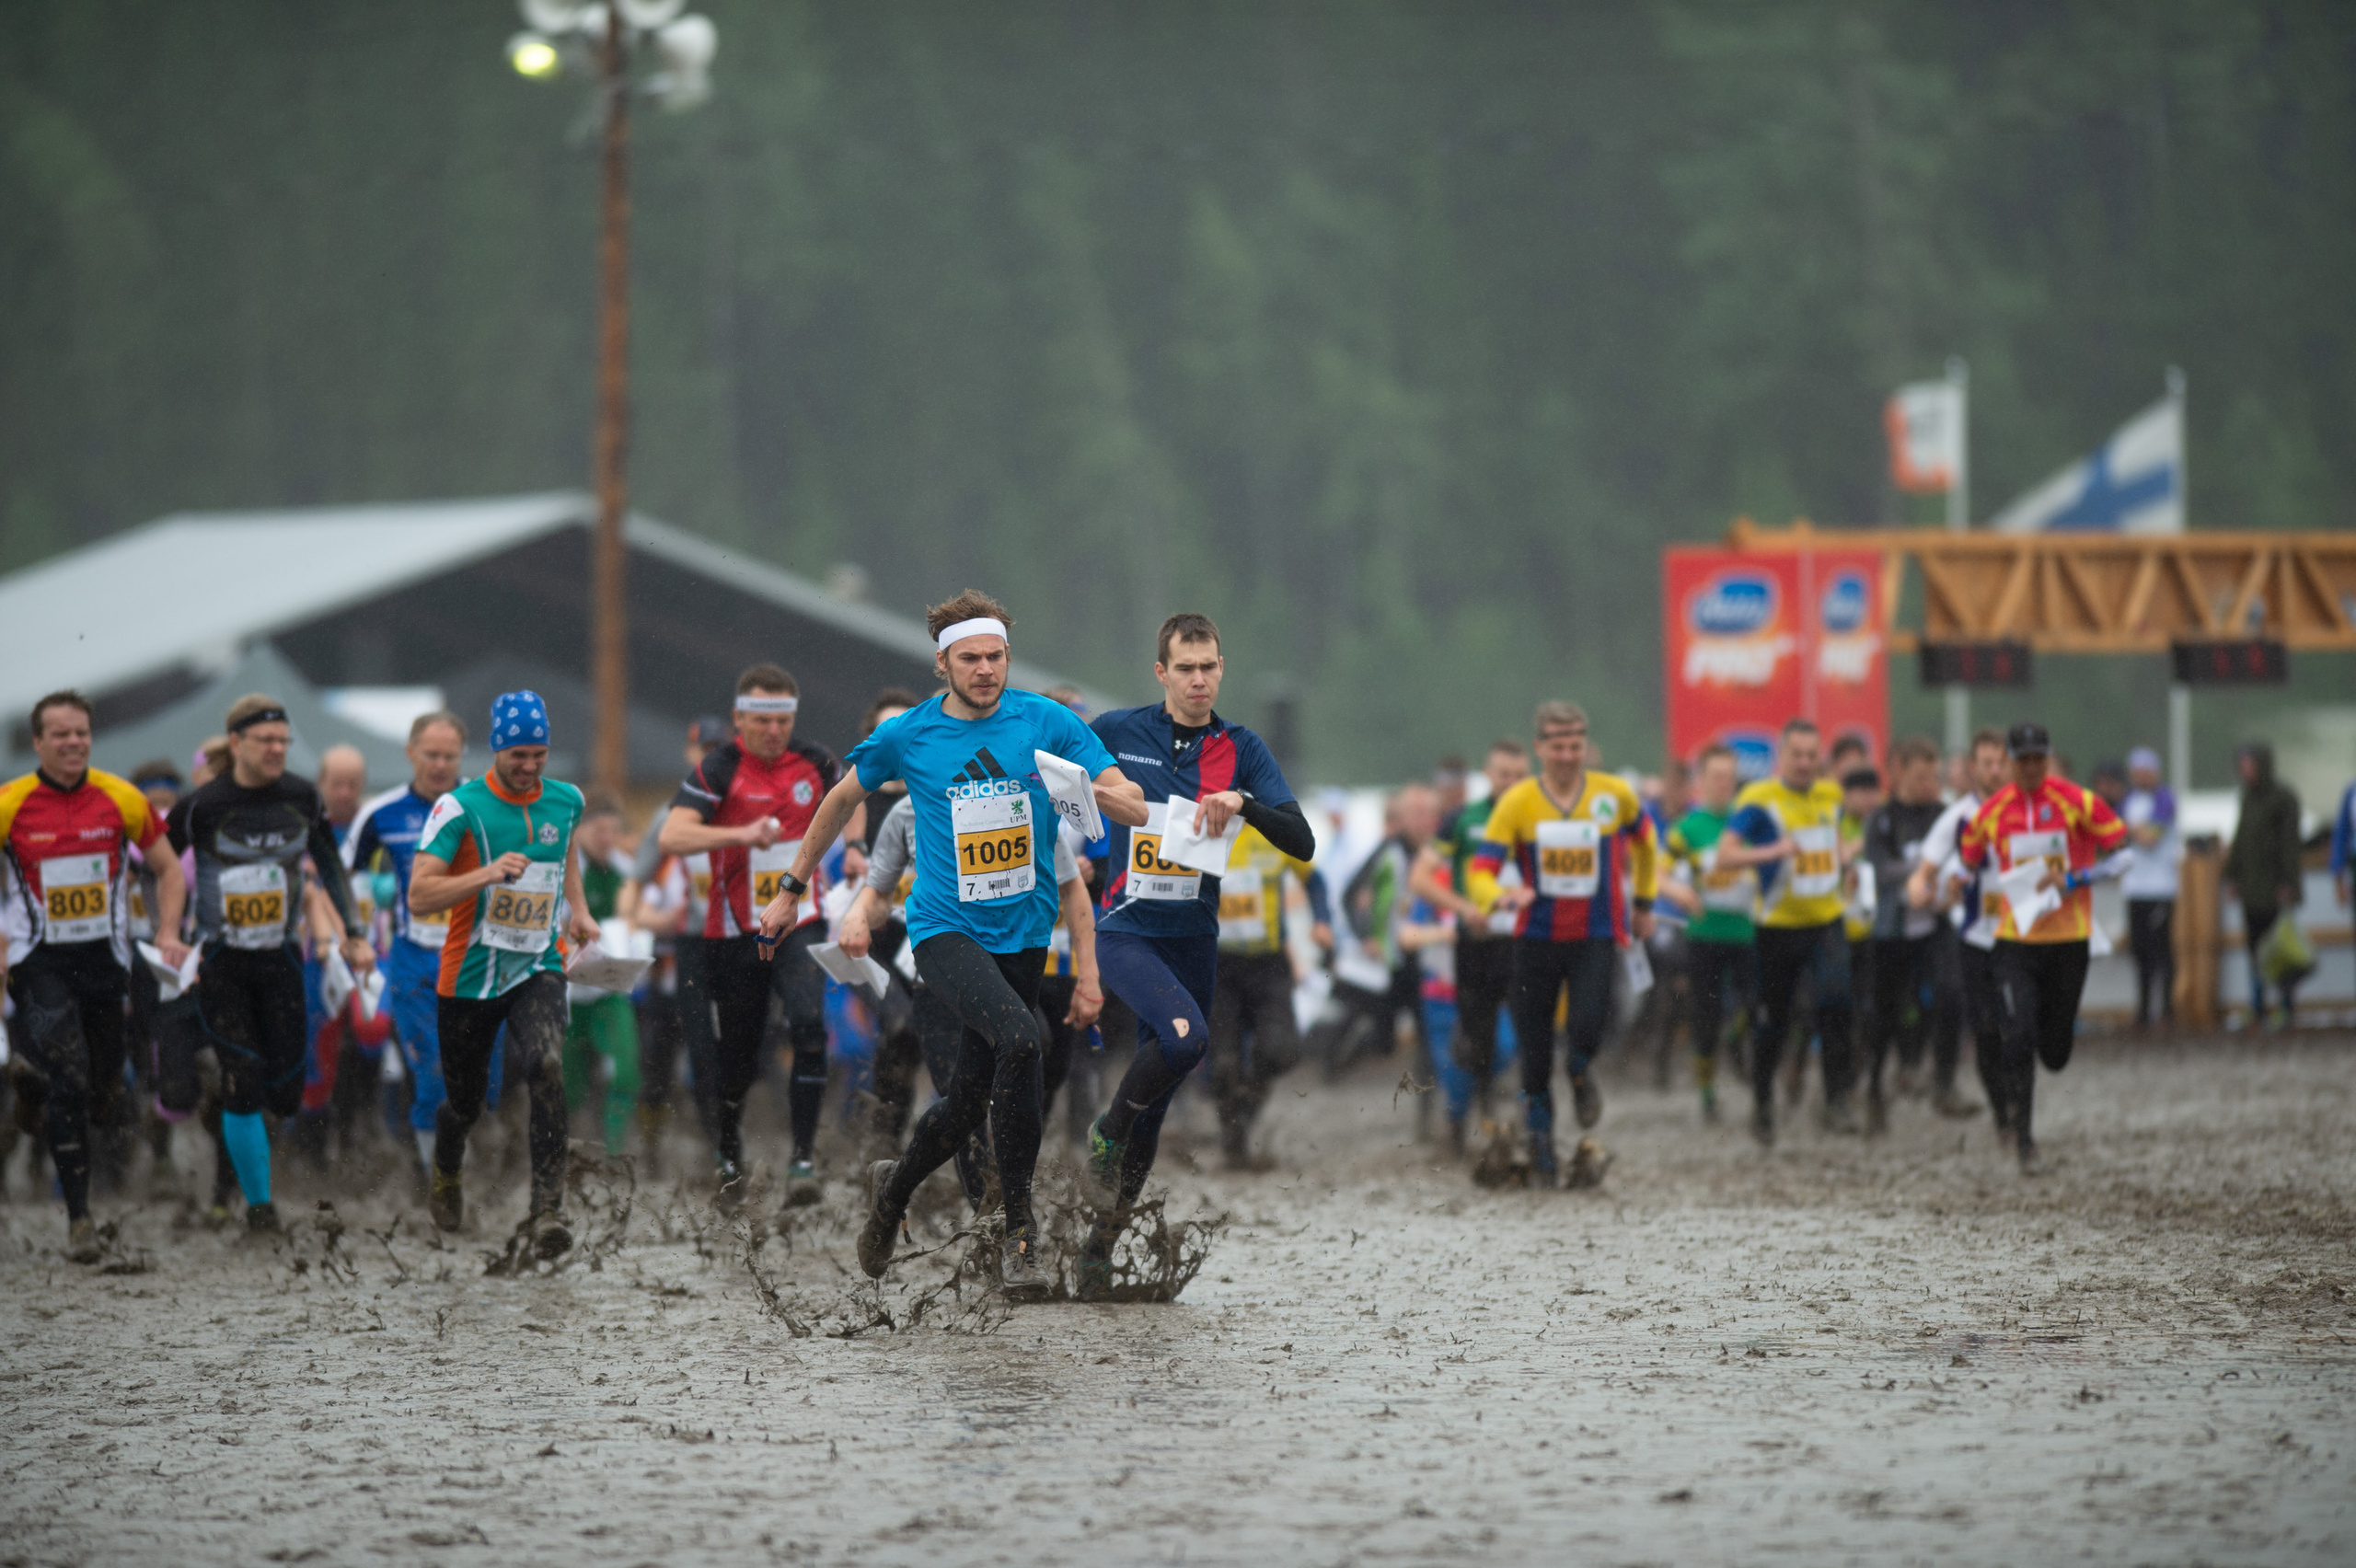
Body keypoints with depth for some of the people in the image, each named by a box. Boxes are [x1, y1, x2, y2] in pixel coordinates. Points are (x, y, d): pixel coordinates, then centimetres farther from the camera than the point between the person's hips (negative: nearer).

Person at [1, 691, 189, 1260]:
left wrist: (168, 934, -3)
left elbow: (167, 868, 10)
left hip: (104, 958, 3)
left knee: (102, 1094, 10)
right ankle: (78, 1214, -11)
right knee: (69, 1079, -18)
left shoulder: (120, 799, -2)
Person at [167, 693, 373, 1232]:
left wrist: (354, 934, 8)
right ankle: (257, 1202, -2)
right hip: (219, 964, -3)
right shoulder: (203, 806, -12)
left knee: (285, 1094, 1)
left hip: (279, 961, 3)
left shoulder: (301, 798, -2)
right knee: (243, 1082, -13)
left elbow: (330, 866, 12)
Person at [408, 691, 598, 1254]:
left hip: (539, 970, 1)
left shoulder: (566, 801, 3)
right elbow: (419, 897, -18)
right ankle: (447, 1171, 48)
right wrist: (486, 875, -30)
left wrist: (578, 908, 15)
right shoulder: (460, 807, -12)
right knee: (465, 1101, 12)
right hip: (469, 976, -1)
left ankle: (547, 1208, -28)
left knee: (547, 1069, -26)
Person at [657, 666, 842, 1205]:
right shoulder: (719, 769, -11)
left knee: (809, 1026, -23)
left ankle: (804, 1157, -19)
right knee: (738, 1061, 8)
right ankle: (729, 1155, 35)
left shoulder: (813, 762, 2)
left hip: (799, 925, 2)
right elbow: (672, 837, -25)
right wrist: (742, 833, -37)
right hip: (735, 934, -2)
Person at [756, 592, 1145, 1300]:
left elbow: (1135, 808, -2)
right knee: (1018, 1038, -29)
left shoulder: (1048, 723, 0)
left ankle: (895, 1187, 39)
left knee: (969, 1100, 7)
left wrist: (1085, 788, -25)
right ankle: (1019, 1230, -22)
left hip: (1023, 933, 3)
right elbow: (842, 800, 18)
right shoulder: (906, 737, 0)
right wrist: (791, 889, 22)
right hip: (946, 929, -3)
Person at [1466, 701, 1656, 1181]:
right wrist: (1500, 896, -34)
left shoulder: (1614, 795, -2)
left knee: (1588, 1026, -24)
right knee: (1533, 1046, 2)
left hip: (1596, 937, 0)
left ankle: (1580, 1071, 13)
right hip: (1536, 938, 0)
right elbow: (1481, 871, -11)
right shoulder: (1517, 803, -6)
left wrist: (1643, 902, 25)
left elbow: (1643, 838, 20)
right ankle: (1540, 1138, 23)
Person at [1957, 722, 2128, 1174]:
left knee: (2056, 1052, 7)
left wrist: (2072, 881, -15)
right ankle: (2023, 1140, -6)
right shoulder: (1992, 812, 1)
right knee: (2018, 1039, -15)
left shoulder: (2078, 802, -5)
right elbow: (1969, 861, 18)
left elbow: (2122, 855, -4)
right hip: (2015, 941, 0)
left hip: (2069, 939, 0)